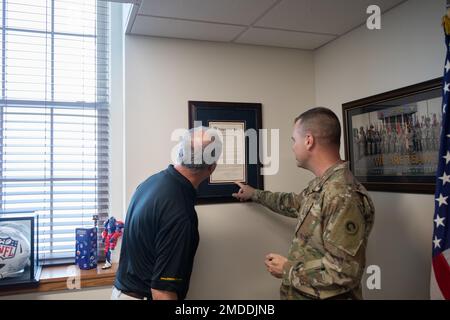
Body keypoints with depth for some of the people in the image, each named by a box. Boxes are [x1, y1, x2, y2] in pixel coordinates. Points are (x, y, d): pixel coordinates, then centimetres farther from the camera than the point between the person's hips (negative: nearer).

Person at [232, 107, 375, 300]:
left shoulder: (344, 196, -28)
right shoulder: (320, 186, 4)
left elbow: (344, 270, -30)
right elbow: (294, 204, 24)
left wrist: (288, 270, -19)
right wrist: (254, 194, 32)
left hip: (324, 296, -9)